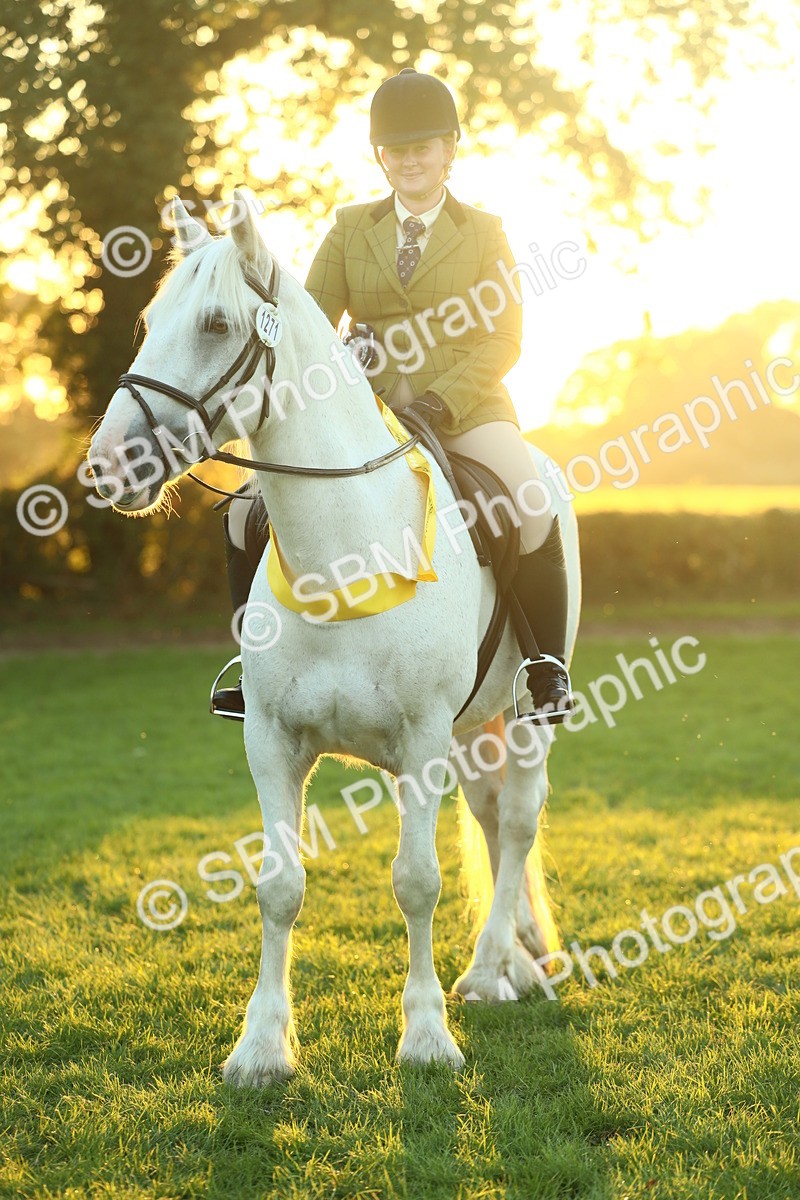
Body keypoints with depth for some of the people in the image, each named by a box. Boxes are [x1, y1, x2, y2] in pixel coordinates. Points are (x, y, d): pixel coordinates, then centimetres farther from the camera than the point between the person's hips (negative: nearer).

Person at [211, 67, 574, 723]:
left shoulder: (485, 233, 7)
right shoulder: (350, 229, 12)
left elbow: (503, 338, -2)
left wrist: (441, 401, -17)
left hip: (465, 412, -3)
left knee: (532, 509, -31)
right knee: (249, 509, -11)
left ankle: (548, 672, -18)